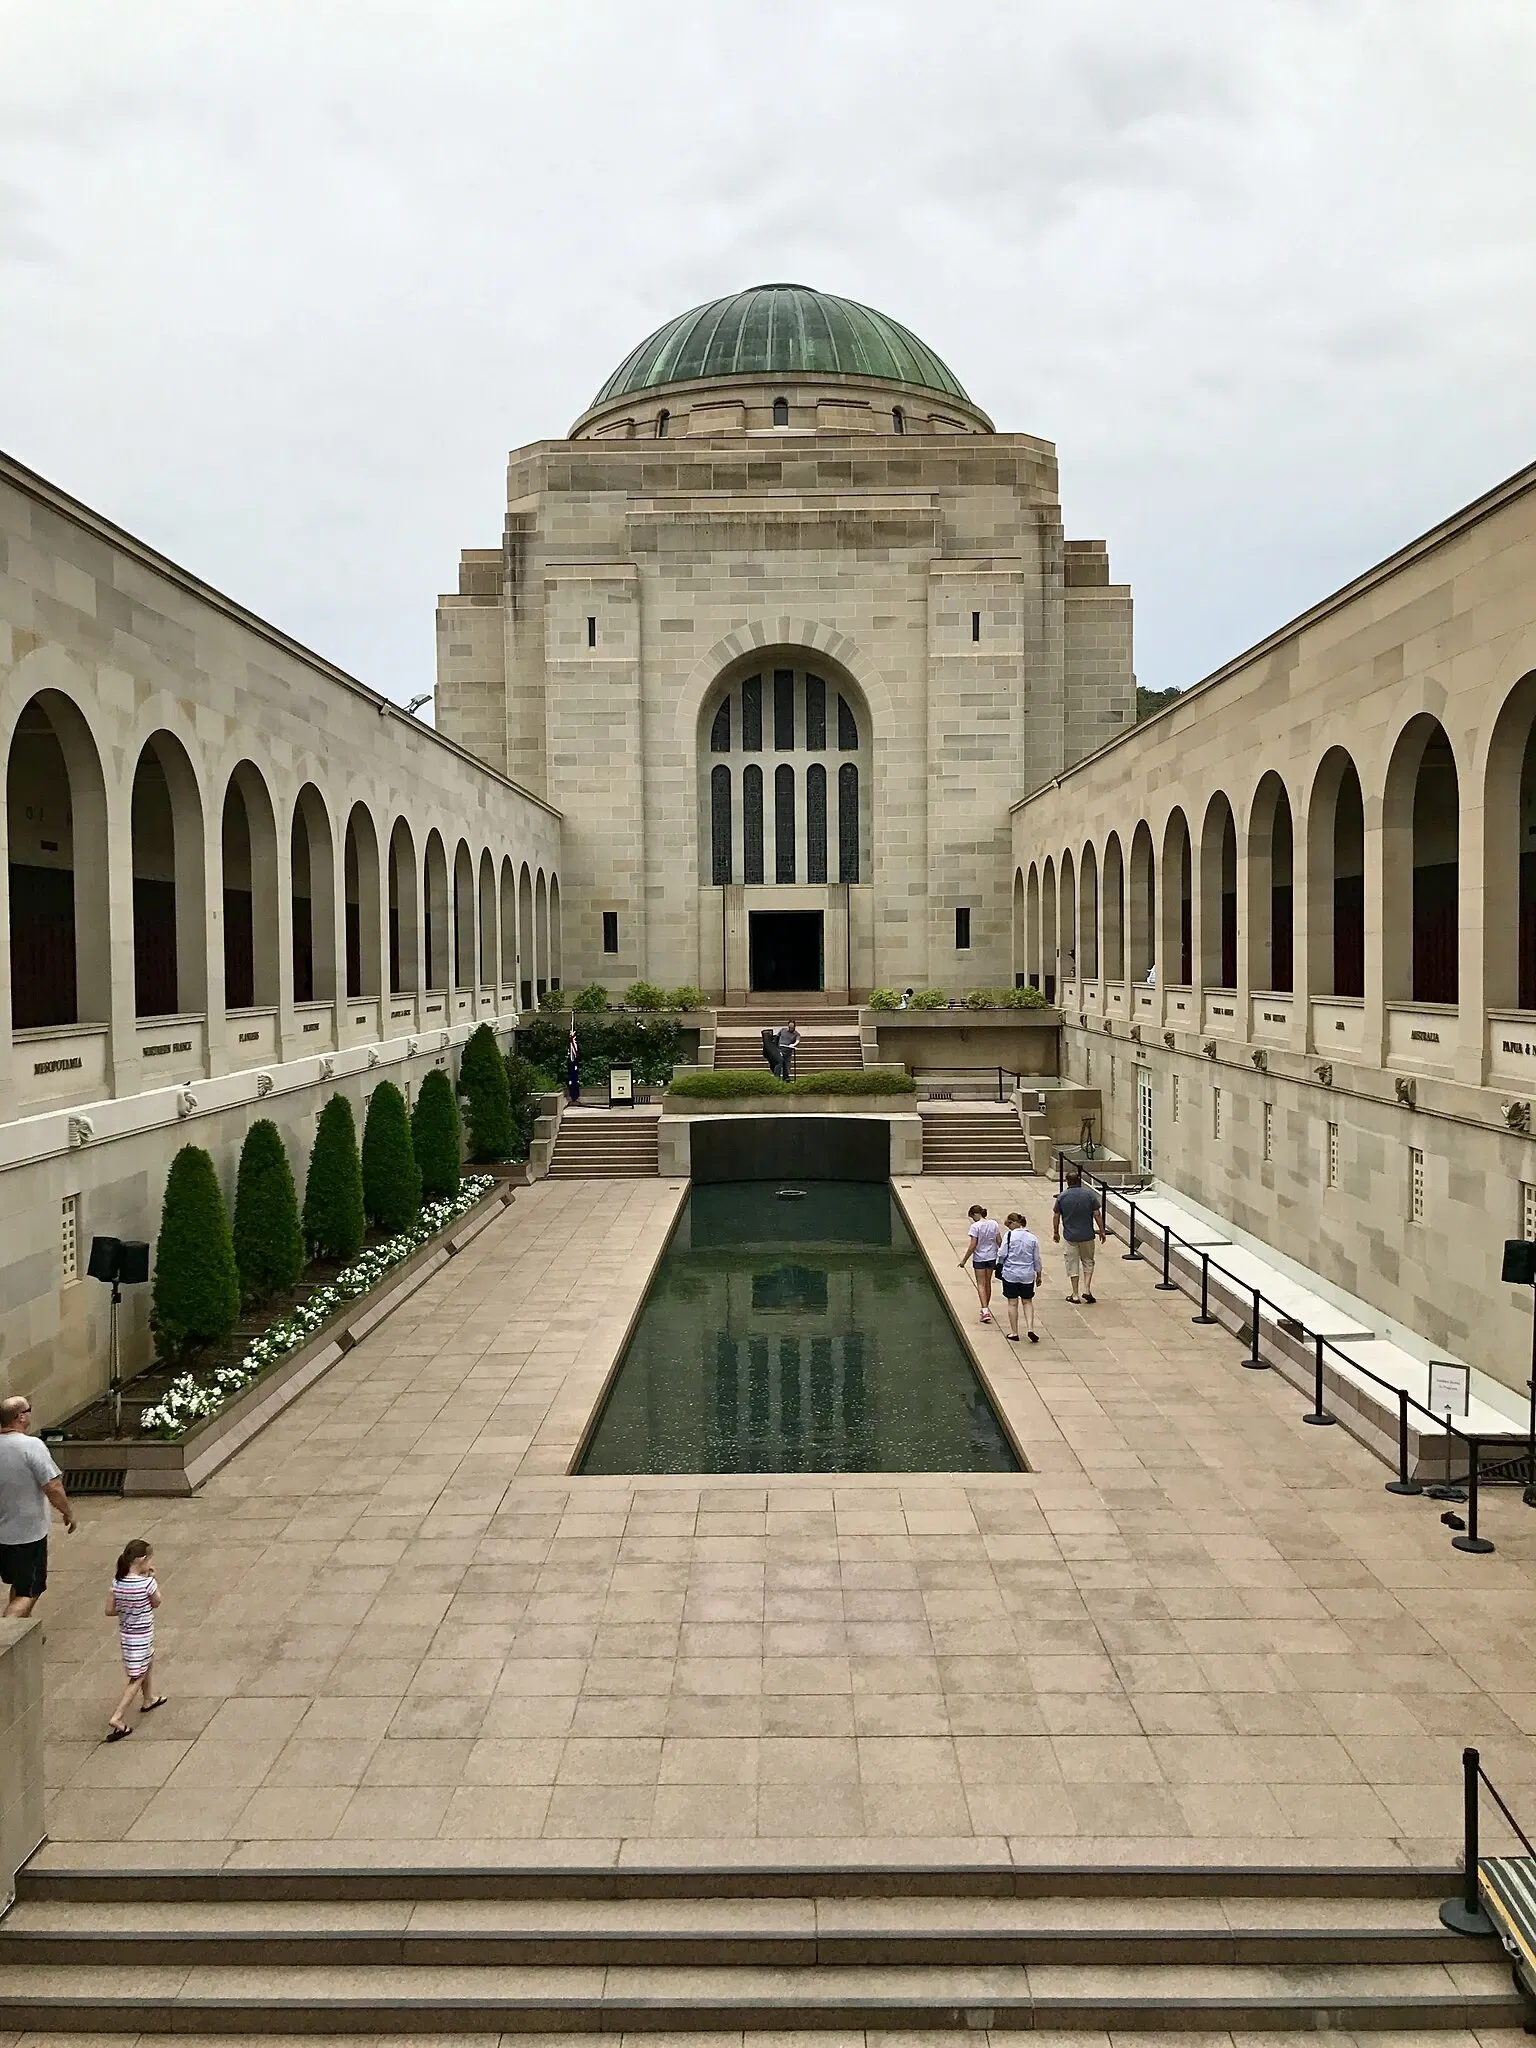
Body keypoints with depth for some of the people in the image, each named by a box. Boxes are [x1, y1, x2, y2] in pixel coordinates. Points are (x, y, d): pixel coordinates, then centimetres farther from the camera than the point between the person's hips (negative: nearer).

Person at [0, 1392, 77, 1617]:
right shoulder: (32, 1446, -21)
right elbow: (53, 1488, -21)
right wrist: (68, 1513, -5)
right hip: (28, 1532, -7)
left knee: (19, 1586, 24)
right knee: (28, 1592, 2)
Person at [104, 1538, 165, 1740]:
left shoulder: (117, 1582, -9)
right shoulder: (147, 1583, -25)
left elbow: (110, 1610, -5)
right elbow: (156, 1602, -6)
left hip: (125, 1633, 7)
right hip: (141, 1636, -7)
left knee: (149, 1662, 30)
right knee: (137, 1679, 7)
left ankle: (149, 1699, 49)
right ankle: (116, 1718, 0)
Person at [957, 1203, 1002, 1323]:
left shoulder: (975, 1226, -18)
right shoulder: (993, 1224, -1)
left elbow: (972, 1246, -18)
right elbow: (999, 1241, 4)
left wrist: (964, 1260, -9)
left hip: (979, 1259, -5)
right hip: (992, 1257, 5)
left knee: (981, 1285, 1)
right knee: (988, 1283, 19)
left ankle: (985, 1312, -8)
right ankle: (986, 1308, 32)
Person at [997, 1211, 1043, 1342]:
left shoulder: (1009, 1235, -10)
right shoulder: (1033, 1238, 0)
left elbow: (1002, 1254, -10)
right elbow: (1036, 1259, 6)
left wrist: (1000, 1264, 11)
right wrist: (1039, 1275, 17)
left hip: (1010, 1273, -2)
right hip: (1027, 1275, 2)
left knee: (1012, 1303, 6)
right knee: (1027, 1302, 15)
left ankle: (1014, 1333, 12)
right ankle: (1030, 1329, 0)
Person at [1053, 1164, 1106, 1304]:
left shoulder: (1062, 1196, -6)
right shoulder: (1089, 1194, -6)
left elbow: (1056, 1216, -1)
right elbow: (1097, 1214, -5)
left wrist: (1056, 1232, 12)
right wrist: (1101, 1231, 5)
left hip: (1070, 1236, 0)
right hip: (1087, 1235, 0)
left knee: (1073, 1264, 8)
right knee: (1088, 1261, 17)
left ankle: (1075, 1295, 10)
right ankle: (1087, 1290, 7)